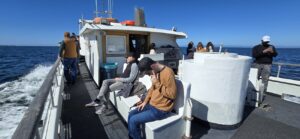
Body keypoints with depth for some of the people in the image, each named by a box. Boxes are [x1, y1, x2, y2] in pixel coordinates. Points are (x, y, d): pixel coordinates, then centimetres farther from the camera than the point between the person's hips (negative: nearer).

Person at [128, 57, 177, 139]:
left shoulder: (168, 73, -23)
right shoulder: (155, 72, 4)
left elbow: (172, 95, -23)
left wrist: (157, 83, -23)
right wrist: (145, 101, 6)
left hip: (161, 110, -8)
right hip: (151, 104, 9)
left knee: (133, 120, -10)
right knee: (131, 114, 7)